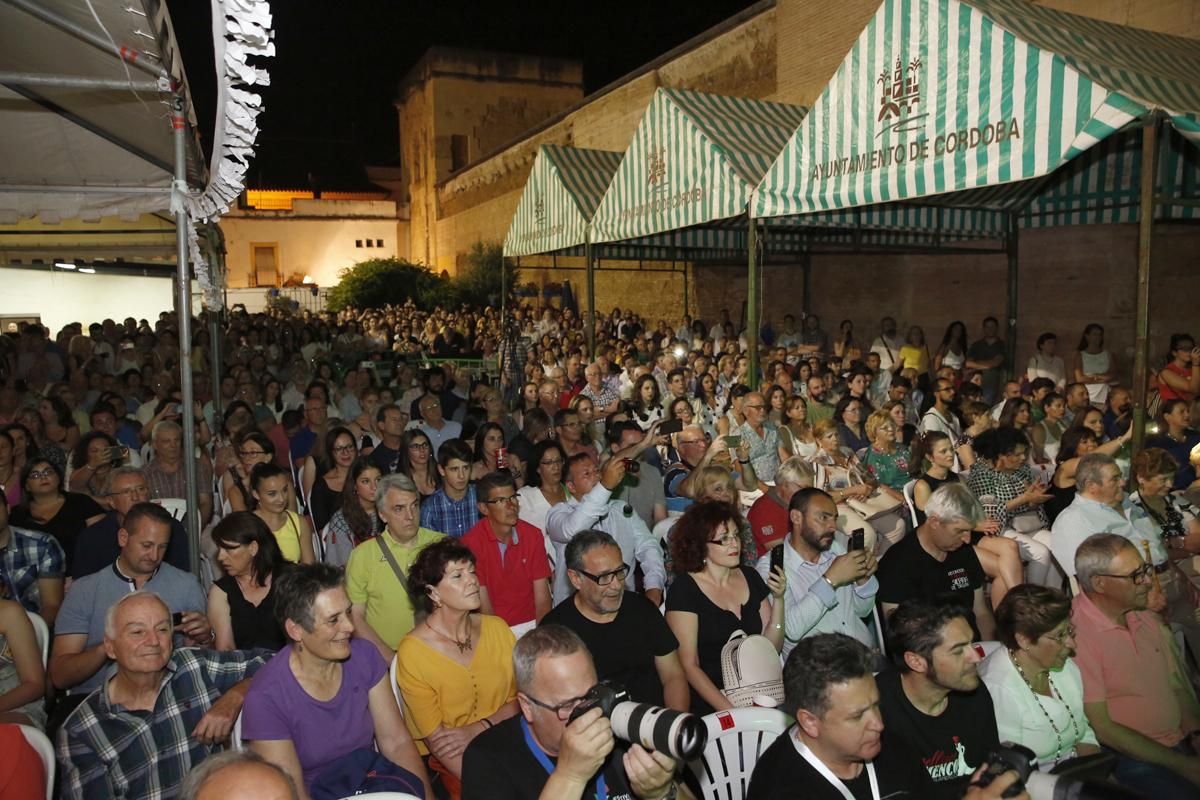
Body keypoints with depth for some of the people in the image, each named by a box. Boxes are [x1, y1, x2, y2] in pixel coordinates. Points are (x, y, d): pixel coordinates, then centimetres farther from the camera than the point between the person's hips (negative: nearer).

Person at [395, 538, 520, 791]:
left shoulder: (497, 628, 4)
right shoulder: (412, 651, -10)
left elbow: (520, 698, 5)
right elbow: (437, 740, -10)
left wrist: (478, 728, -11)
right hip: (451, 761, -4)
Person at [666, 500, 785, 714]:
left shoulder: (750, 577, 10)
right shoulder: (684, 589, -6)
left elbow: (772, 648, 10)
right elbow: (689, 665, -8)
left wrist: (778, 599, -3)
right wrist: (731, 712, -16)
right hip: (709, 705, -4)